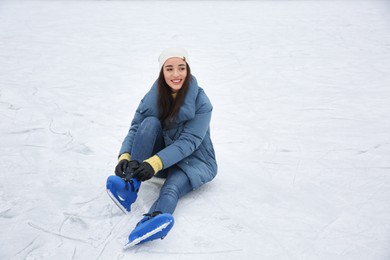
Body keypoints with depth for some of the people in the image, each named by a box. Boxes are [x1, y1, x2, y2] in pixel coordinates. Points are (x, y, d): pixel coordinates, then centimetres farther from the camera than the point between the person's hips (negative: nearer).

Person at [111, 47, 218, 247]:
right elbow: (135, 129, -9)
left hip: (193, 159, -4)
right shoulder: (153, 97, -3)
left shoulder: (201, 102, -15)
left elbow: (188, 141, -24)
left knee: (171, 188, -37)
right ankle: (129, 183, -35)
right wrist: (125, 156, -30)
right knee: (150, 122, -25)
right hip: (161, 154, 4)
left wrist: (155, 163, -37)